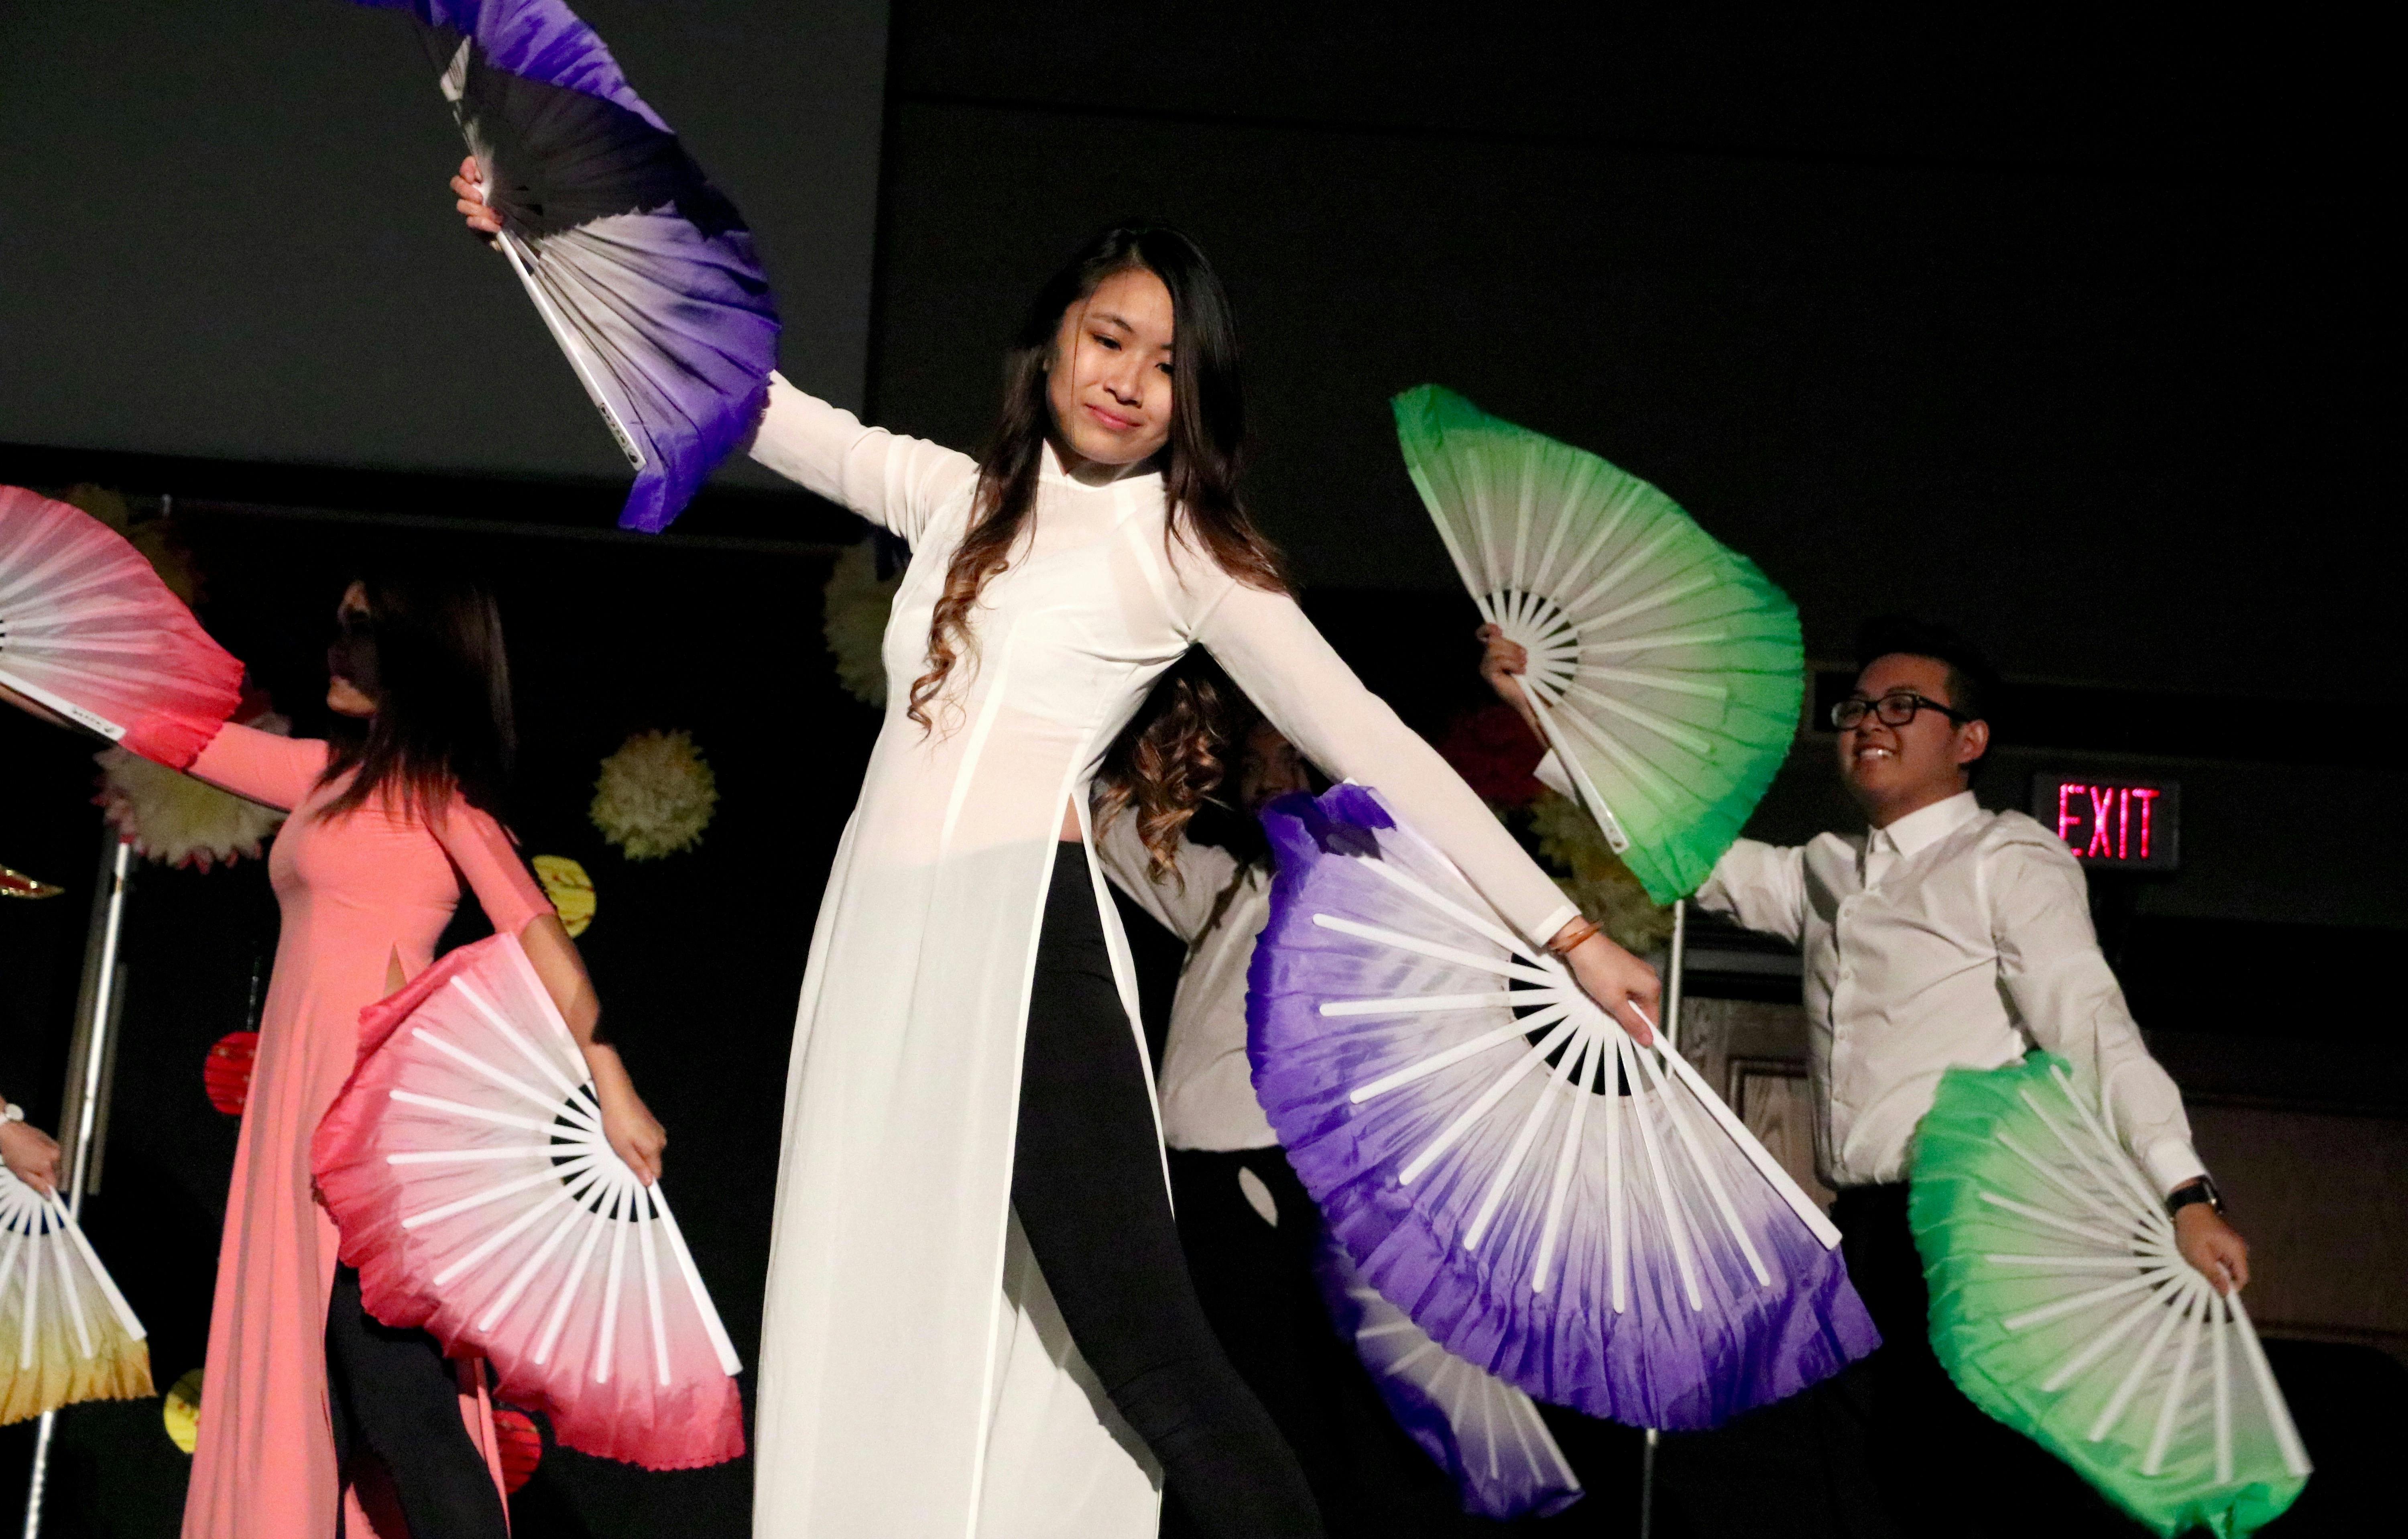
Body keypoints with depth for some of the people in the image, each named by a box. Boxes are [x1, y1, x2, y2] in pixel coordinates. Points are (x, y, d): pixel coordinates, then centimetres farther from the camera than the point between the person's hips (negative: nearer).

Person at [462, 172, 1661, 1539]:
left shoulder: (1186, 550, 9)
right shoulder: (955, 496, 21)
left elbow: (1369, 742, 6)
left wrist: (1564, 932, 2)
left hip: (1022, 935, -4)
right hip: (880, 944, 5)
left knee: (1148, 1350, -14)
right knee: (879, 1340, -1)